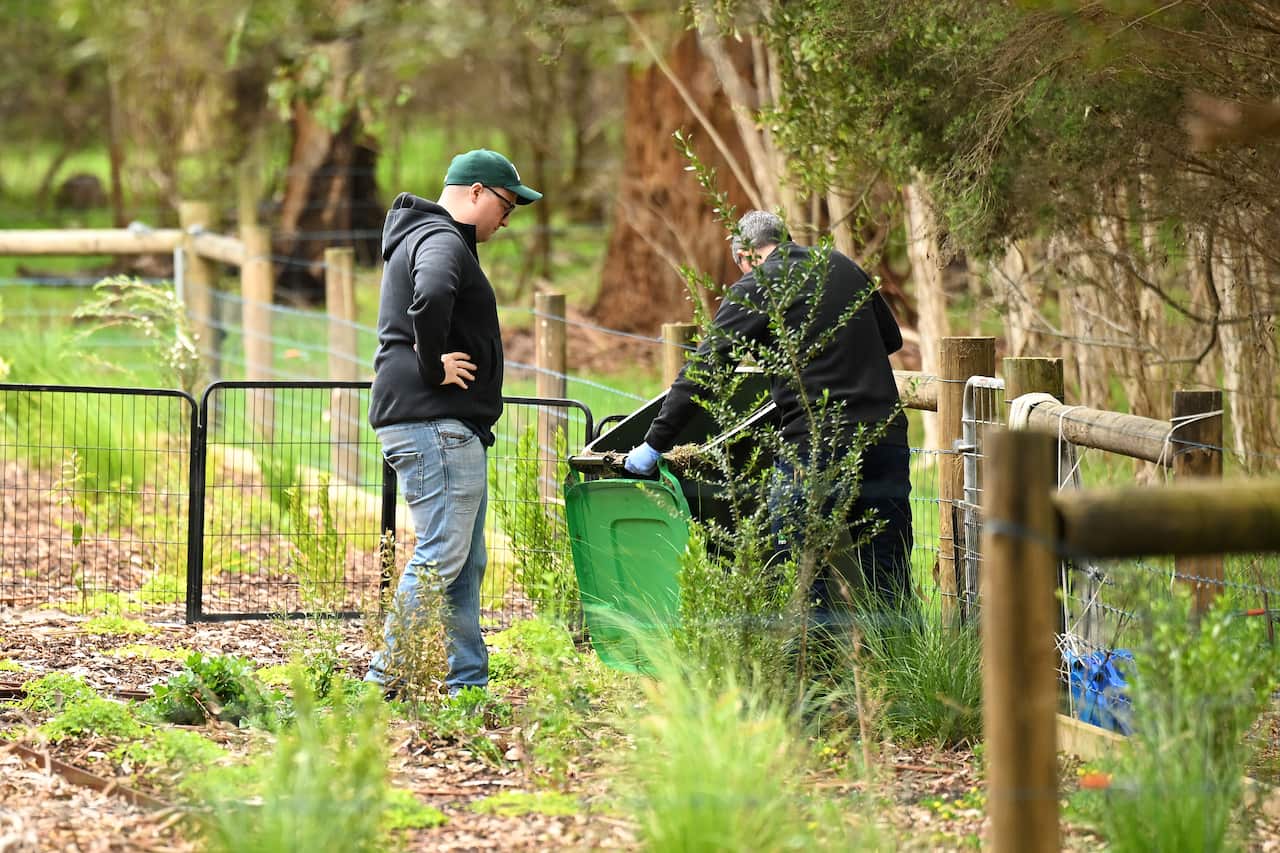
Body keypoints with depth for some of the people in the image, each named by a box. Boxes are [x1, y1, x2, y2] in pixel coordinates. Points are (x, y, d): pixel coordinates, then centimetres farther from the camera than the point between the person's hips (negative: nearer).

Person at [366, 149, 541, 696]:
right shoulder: (440, 240, -12)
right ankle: (386, 679, -11)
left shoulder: (426, 236, 23)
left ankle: (468, 681, 14)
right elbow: (431, 295, -34)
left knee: (466, 561, 12)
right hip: (434, 422, -11)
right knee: (441, 554, -12)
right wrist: (433, 366, -23)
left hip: (453, 428, 11)